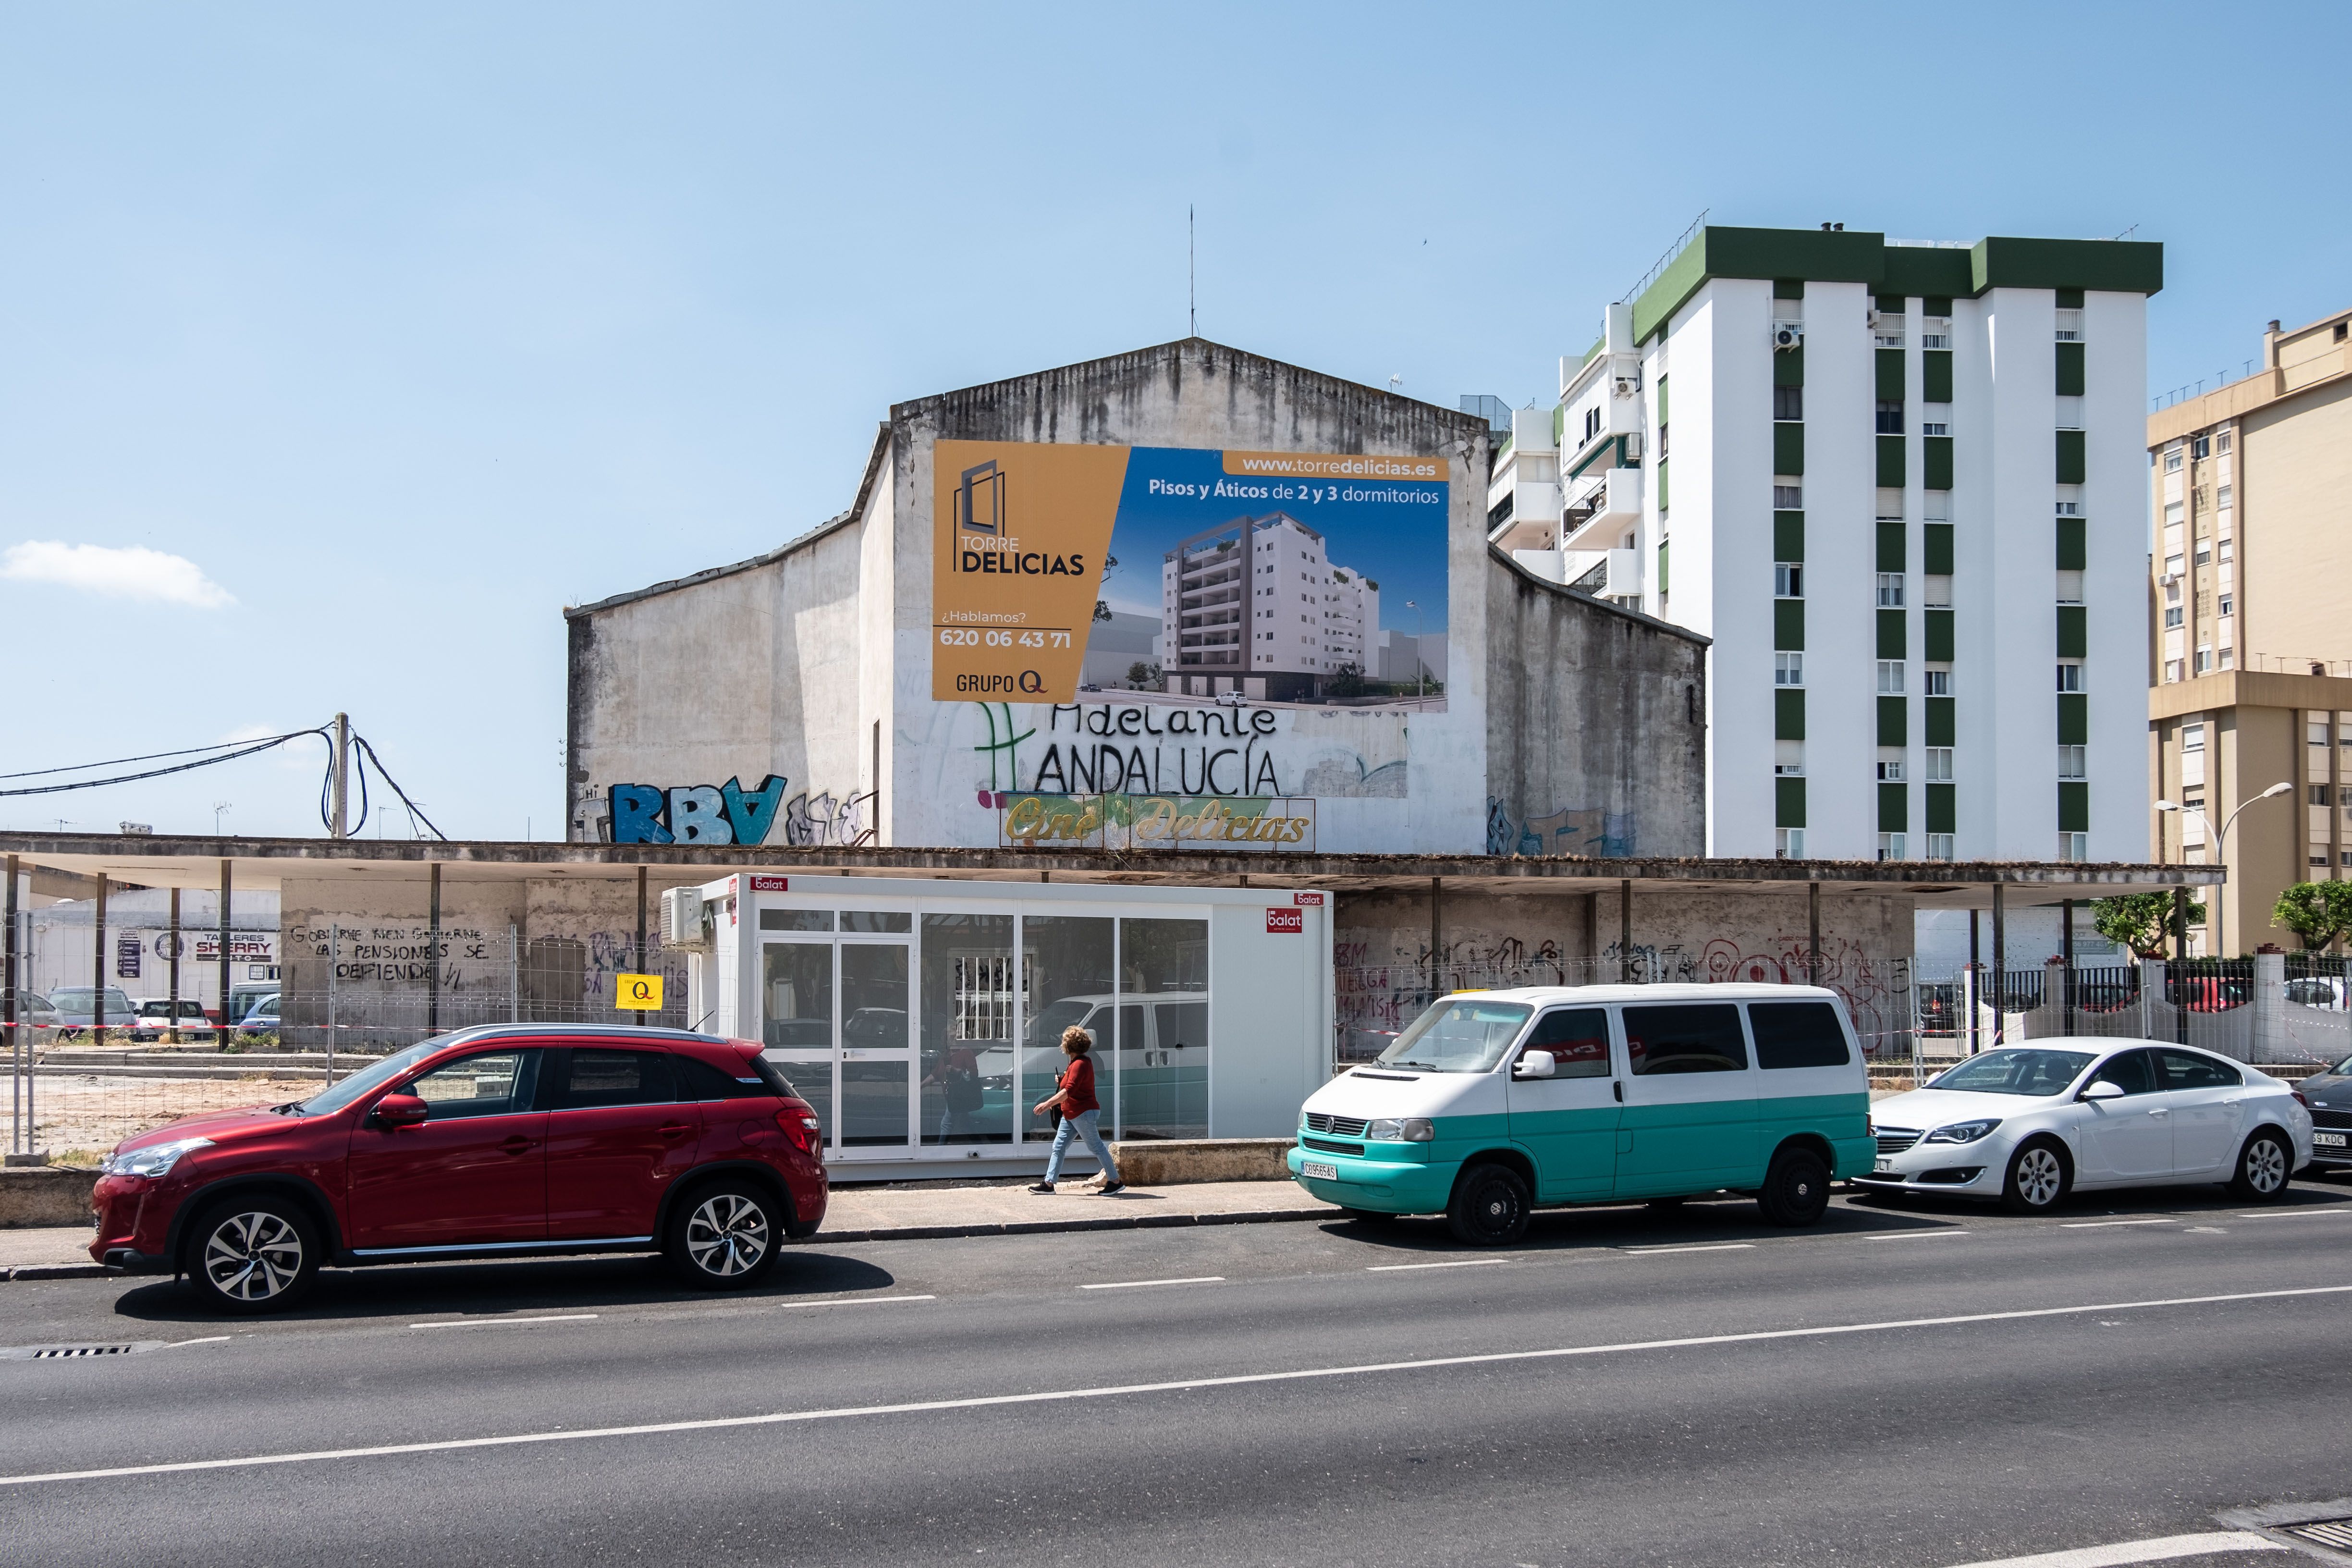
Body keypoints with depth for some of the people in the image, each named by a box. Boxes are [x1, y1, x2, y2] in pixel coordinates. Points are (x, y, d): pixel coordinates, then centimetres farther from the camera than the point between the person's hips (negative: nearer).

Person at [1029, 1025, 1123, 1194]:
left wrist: (1048, 1103, -34)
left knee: (1096, 1147, -2)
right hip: (1071, 1115, 11)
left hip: (1083, 1113, -11)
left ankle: (1115, 1181, 8)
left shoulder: (1080, 1065, -19)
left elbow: (1069, 1091, -30)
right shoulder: (1077, 1063, 14)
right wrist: (1061, 1081, 10)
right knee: (1058, 1147, 5)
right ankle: (1049, 1183, 6)